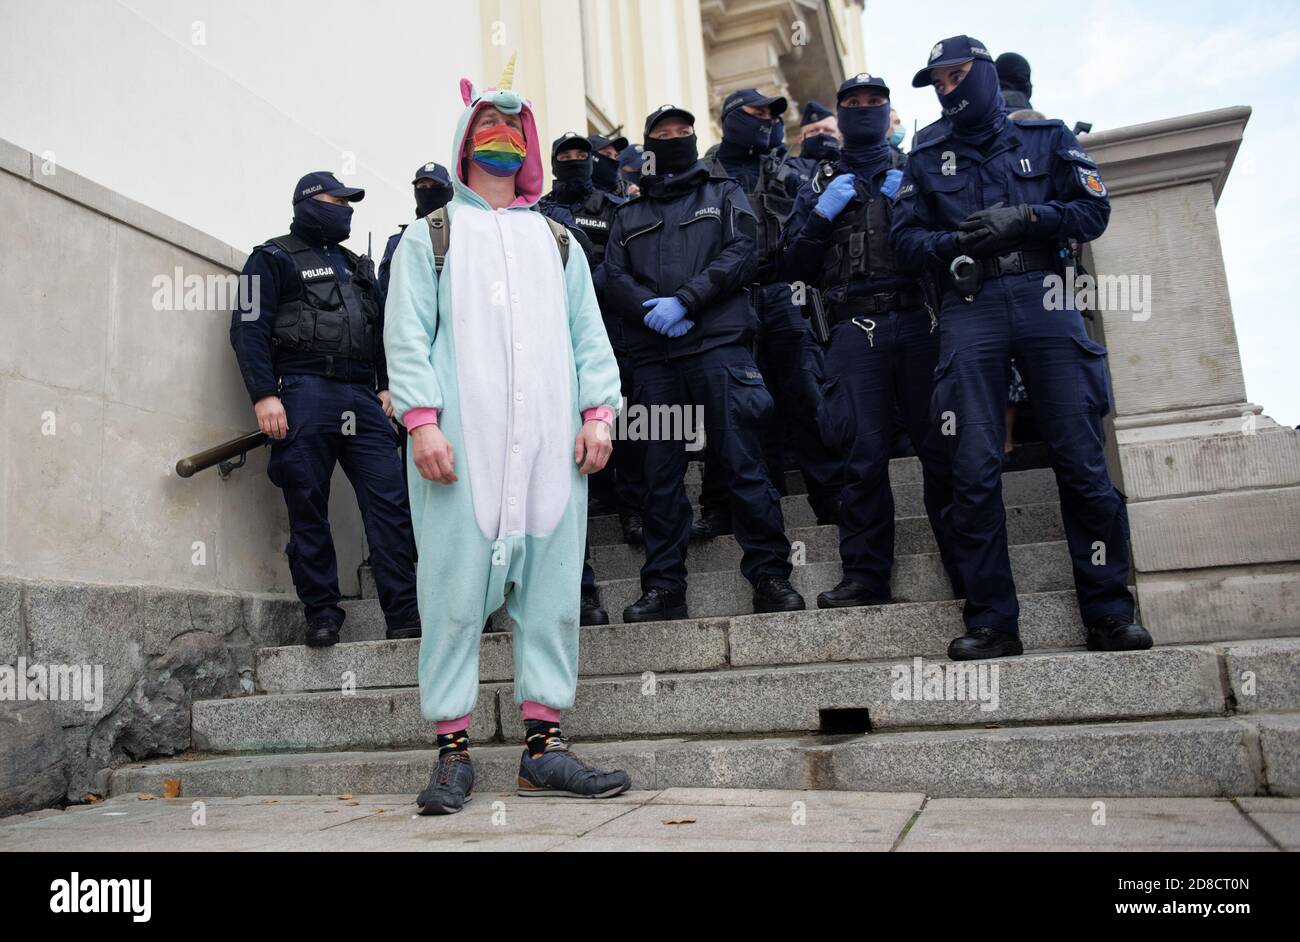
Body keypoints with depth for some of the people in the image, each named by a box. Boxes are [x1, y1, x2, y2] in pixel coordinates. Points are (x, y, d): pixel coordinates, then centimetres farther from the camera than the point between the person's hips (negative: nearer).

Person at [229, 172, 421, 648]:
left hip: (361, 398, 5)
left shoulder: (357, 266, 27)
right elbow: (248, 329, -2)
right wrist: (264, 395, -13)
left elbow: (381, 330, 26)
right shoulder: (274, 258, 8)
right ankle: (321, 615, 8)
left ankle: (404, 614, -4)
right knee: (308, 511, -2)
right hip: (305, 394, -5)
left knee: (390, 501, -5)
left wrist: (385, 386, 11)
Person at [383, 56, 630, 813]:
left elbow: (589, 335, 16)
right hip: (461, 440, -2)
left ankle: (545, 746, 7)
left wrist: (598, 412, 1)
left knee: (553, 586, 0)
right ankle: (454, 750, 4)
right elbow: (407, 336, 4)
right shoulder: (431, 238, 15)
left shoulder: (557, 242, 24)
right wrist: (421, 420, -10)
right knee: (455, 588, -4)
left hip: (551, 441, 3)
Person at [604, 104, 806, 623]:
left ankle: (769, 575, 1)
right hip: (654, 356, 3)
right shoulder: (630, 214, 22)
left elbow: (740, 255, 0)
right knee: (661, 472, 4)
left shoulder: (723, 193, 16)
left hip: (720, 345, -2)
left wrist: (683, 300, -12)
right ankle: (663, 587, 10)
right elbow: (614, 278, 9)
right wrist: (648, 308, -12)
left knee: (743, 462, -6)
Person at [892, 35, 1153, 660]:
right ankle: (992, 622, -2)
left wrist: (1025, 217, -7)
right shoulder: (926, 160, 20)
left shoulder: (1047, 138, 19)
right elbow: (905, 239, 9)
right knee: (973, 469, -8)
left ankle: (1108, 613, 3)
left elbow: (1094, 211, 9)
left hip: (1044, 299, 0)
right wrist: (955, 243, -10)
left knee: (1082, 460, -6)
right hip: (969, 310, 1)